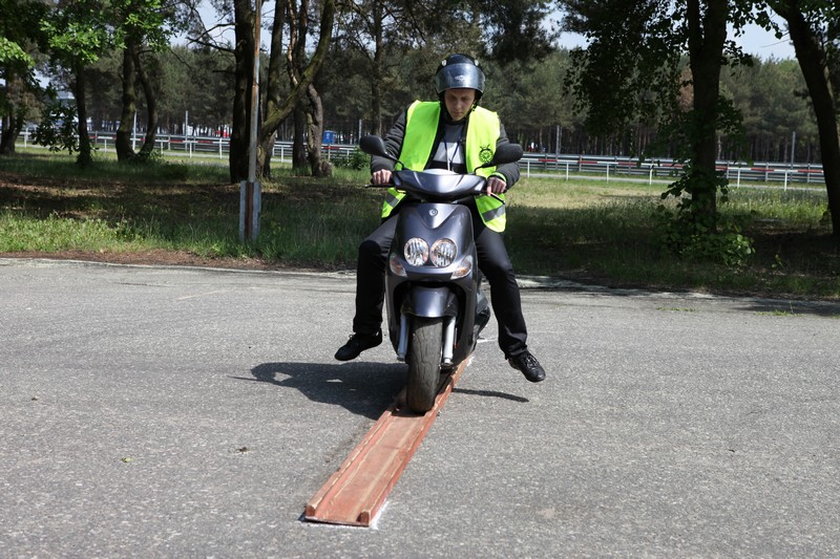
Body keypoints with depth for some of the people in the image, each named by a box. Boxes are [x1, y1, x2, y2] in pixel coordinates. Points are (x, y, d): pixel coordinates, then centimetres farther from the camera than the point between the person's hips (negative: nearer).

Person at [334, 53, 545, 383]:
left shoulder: (489, 124, 9)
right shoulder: (415, 115, 8)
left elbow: (511, 161, 1)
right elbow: (387, 147, 4)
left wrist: (500, 176, -24)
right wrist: (382, 167, -21)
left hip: (469, 207, 0)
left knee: (501, 269, -20)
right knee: (371, 249, -21)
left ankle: (516, 348, -4)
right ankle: (366, 331, -5)